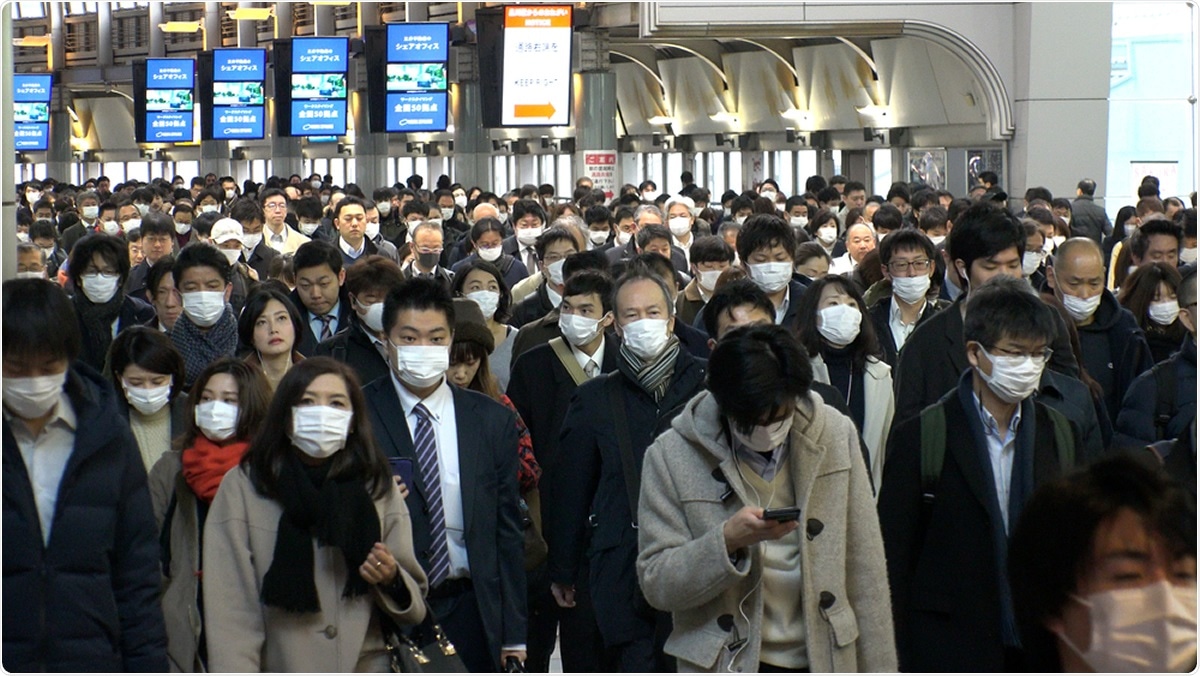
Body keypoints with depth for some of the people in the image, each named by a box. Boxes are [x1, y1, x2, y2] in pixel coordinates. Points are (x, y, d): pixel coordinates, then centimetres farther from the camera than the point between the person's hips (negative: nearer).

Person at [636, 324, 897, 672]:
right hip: (726, 664, -2)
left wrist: (878, 668, 4)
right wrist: (728, 540, -22)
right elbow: (656, 583, -7)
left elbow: (864, 567, 4)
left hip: (823, 657, 2)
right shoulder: (671, 457, -8)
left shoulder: (835, 436, 0)